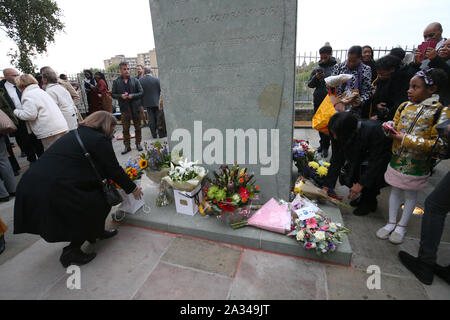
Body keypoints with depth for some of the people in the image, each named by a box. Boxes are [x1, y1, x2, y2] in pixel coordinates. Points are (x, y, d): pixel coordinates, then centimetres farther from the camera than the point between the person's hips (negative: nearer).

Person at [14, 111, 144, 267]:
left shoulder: (76, 133, 19)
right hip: (52, 192, -9)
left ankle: (96, 232, 35)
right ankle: (71, 252, 15)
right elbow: (114, 170, -2)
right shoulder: (100, 139, -7)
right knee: (102, 203, 7)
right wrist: (133, 189, 13)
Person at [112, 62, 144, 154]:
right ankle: (127, 146, 10)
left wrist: (133, 95, -15)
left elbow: (141, 92, 2)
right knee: (125, 129, 1)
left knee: (138, 127, 8)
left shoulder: (135, 80, 4)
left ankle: (138, 144, 21)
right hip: (124, 108, 0)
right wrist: (120, 96, -13)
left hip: (136, 107, 1)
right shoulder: (116, 82, 4)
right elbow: (113, 94, 7)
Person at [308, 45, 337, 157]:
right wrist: (316, 78, -10)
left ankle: (325, 146, 4)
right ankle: (323, 143, 27)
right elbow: (310, 84, 7)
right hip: (318, 100, 4)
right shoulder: (316, 69, 10)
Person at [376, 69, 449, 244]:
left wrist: (406, 139, -22)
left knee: (411, 194, 13)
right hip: (396, 159, 4)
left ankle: (402, 226, 30)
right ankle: (391, 222, 29)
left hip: (417, 164, -4)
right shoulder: (404, 106, 2)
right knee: (395, 190, 14)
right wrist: (389, 129, -11)